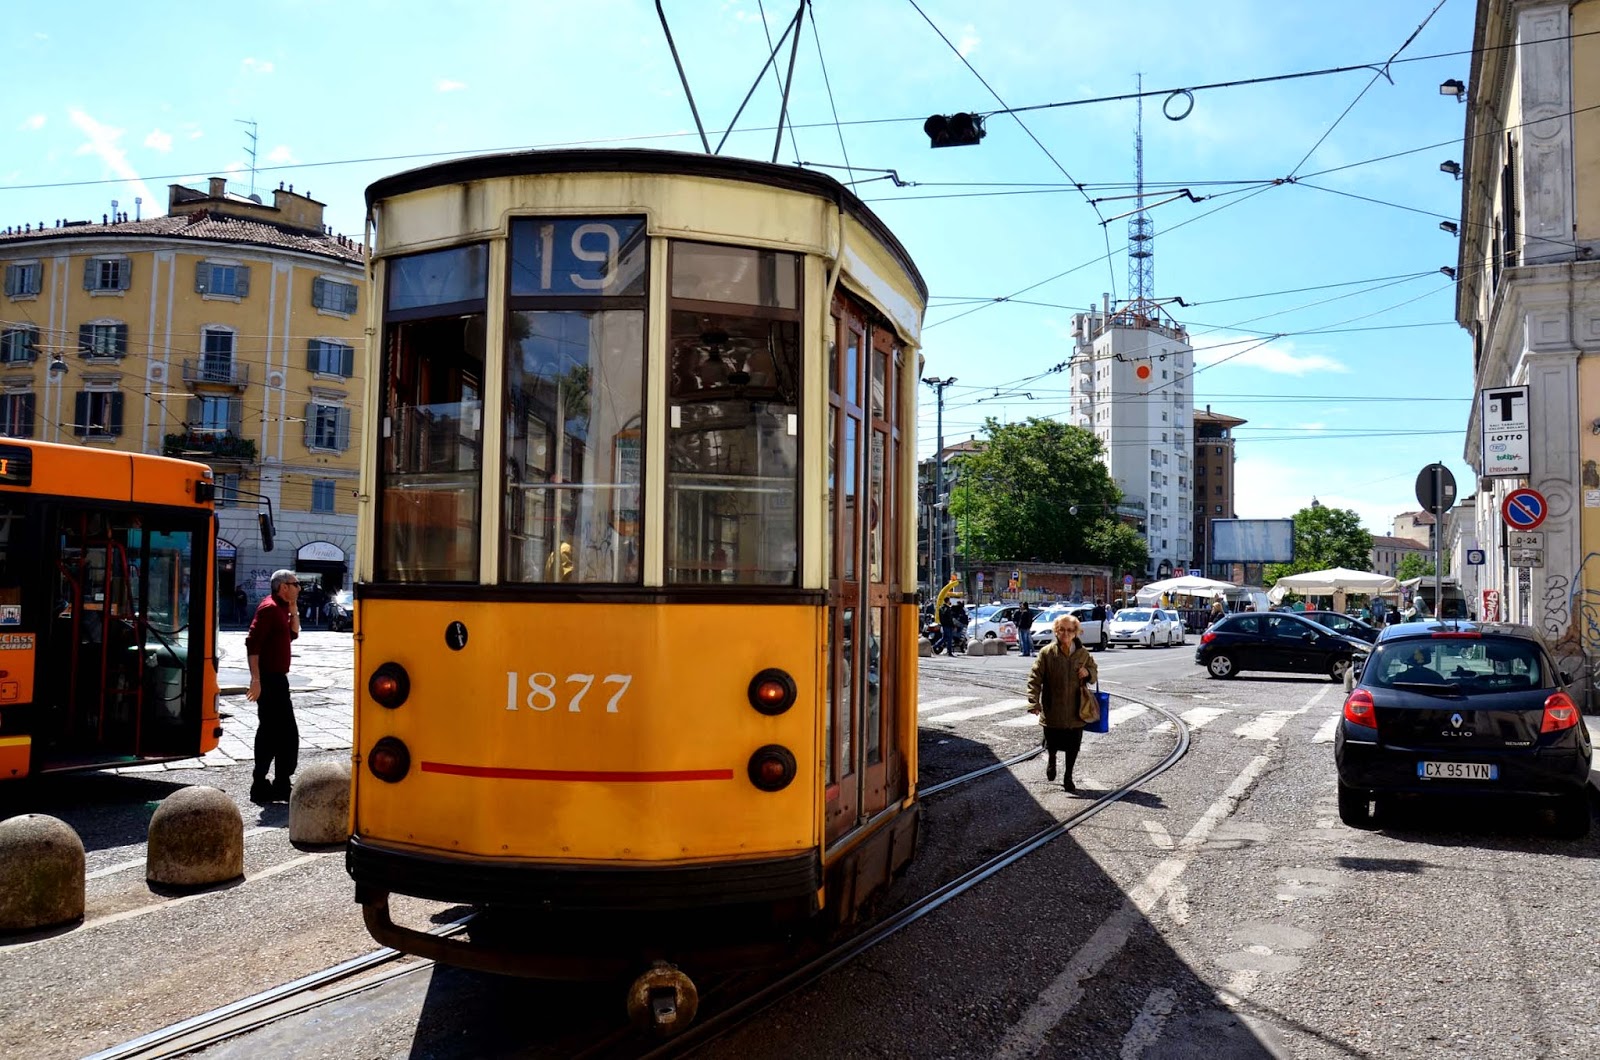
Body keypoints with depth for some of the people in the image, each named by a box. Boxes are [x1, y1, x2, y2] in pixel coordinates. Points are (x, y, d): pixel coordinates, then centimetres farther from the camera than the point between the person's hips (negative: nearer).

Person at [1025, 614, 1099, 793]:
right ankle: (1051, 759, 44)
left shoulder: (1083, 653, 3)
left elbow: (1095, 671, 20)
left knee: (1073, 746, 6)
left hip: (1076, 711, 2)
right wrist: (1033, 702, -20)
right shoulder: (1047, 653, -7)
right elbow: (1034, 678, -10)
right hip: (1053, 709, -2)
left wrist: (1088, 672, -6)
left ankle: (1067, 777, 25)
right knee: (1053, 743, 9)